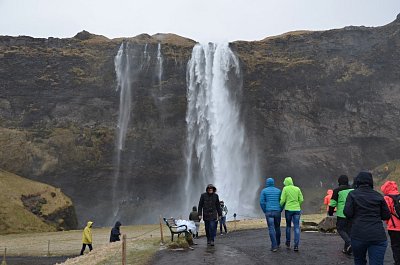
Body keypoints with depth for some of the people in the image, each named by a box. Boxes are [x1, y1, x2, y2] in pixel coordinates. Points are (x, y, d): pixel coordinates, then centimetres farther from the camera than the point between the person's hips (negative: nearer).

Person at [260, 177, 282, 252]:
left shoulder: (264, 191, 3)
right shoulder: (278, 191, 10)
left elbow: (262, 202, -6)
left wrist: (265, 211, 5)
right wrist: (280, 211, 13)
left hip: (269, 212, -3)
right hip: (277, 212, 3)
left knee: (271, 229, -2)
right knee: (277, 228, 19)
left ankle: (274, 246, -10)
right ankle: (277, 244, 32)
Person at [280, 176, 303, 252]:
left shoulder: (285, 189, -3)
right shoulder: (297, 189, 6)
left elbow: (282, 200, -6)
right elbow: (301, 200, 5)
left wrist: (280, 207, 11)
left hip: (288, 209, -1)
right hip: (297, 209, 1)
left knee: (288, 226, 16)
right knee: (297, 227, 1)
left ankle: (288, 243, 23)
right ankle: (296, 246, -5)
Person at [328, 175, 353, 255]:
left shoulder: (337, 190, -6)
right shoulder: (353, 190, 9)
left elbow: (333, 203, -6)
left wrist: (330, 212, 7)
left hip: (341, 214, -5)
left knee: (340, 229, 6)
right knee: (349, 230, 13)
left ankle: (349, 243, -16)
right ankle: (347, 249, 15)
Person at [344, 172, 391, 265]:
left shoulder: (353, 194, 1)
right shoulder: (378, 196, 8)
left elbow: (348, 213, -6)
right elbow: (386, 216, 10)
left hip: (358, 235, -1)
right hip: (378, 236, 1)